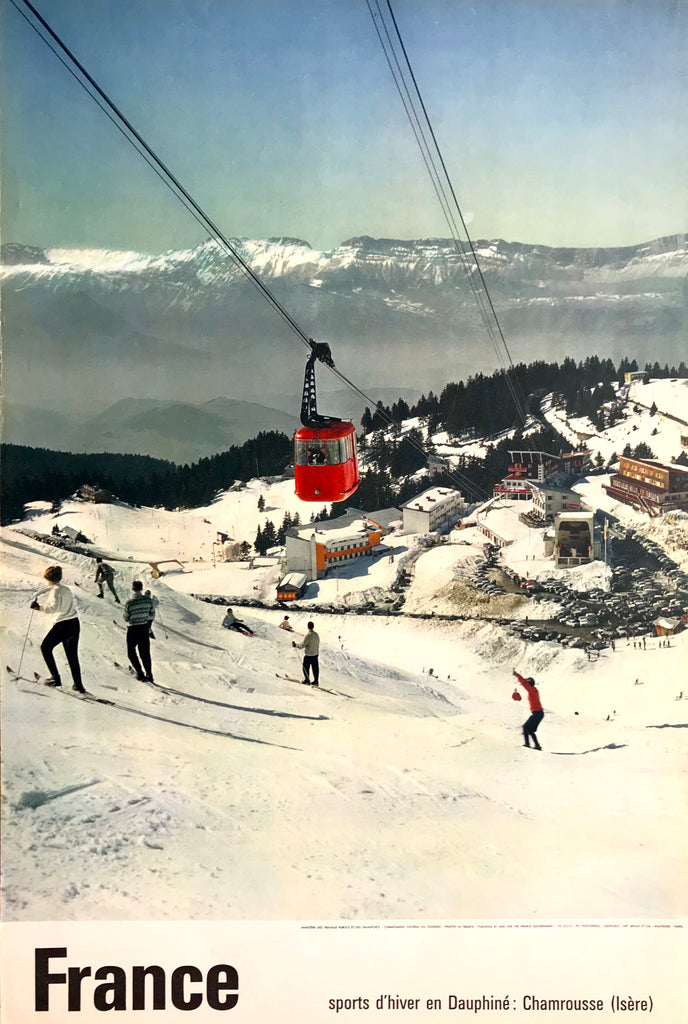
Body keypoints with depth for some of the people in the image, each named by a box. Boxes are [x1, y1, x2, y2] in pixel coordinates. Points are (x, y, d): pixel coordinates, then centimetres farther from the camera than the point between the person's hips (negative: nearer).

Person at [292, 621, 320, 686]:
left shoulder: (308, 635, -19)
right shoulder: (316, 635, 2)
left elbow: (302, 645, -18)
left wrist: (295, 645, -2)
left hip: (308, 654, -6)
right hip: (316, 654, 6)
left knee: (306, 668, 9)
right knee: (315, 668, 10)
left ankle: (307, 680, 14)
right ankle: (316, 681, 13)